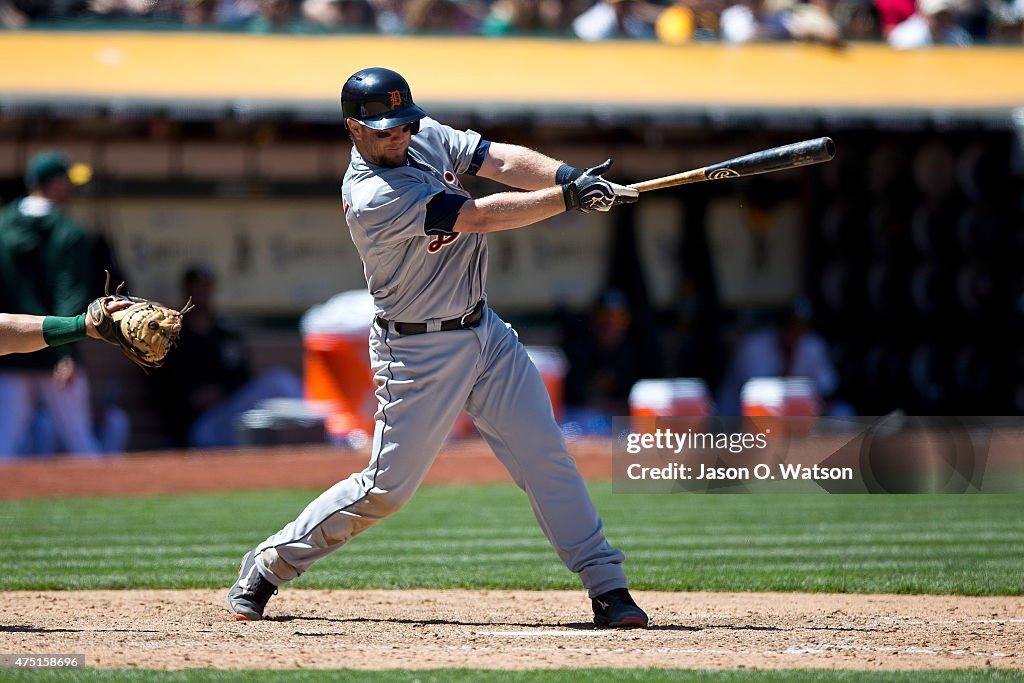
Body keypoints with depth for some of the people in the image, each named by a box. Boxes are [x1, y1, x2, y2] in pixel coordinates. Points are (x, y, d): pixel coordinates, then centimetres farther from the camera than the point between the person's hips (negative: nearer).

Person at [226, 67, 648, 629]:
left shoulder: (427, 138, 2)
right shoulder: (371, 198, -24)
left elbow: (503, 161, -8)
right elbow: (480, 216, -26)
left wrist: (572, 177, -26)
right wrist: (569, 197, -26)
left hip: (485, 331, 7)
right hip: (419, 352, -7)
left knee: (545, 455, -1)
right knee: (387, 487, -1)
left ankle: (606, 585, 0)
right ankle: (267, 566, 15)